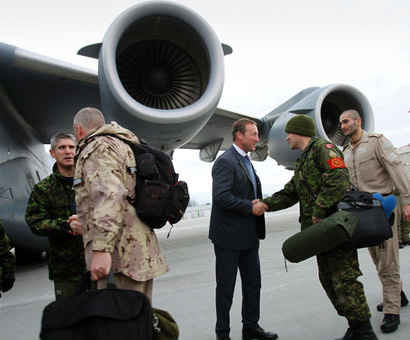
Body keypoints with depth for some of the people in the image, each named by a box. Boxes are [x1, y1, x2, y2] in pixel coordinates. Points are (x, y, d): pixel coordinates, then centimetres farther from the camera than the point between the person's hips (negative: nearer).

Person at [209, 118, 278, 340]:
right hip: (229, 236, -9)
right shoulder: (225, 161, -16)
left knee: (253, 284, 17)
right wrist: (251, 207, -20)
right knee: (226, 288, 5)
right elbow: (221, 196, -26)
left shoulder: (246, 162, 15)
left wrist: (259, 204, 2)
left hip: (249, 235, 9)